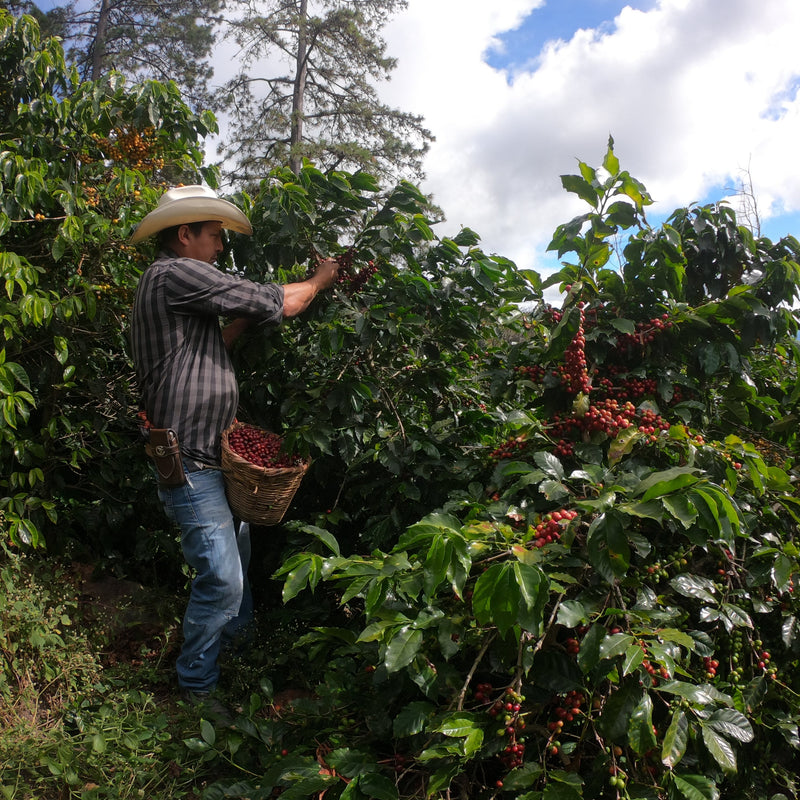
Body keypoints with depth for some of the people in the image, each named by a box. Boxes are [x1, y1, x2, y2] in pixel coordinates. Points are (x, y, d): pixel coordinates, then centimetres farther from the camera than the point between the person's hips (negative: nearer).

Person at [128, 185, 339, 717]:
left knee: (238, 548, 21)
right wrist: (320, 279, 2)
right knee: (222, 577, -6)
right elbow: (280, 304, -16)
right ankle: (196, 686, 12)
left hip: (211, 455, 11)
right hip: (187, 459, -11)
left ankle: (238, 639, 40)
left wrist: (246, 318, 12)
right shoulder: (176, 273, -16)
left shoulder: (173, 282, 18)